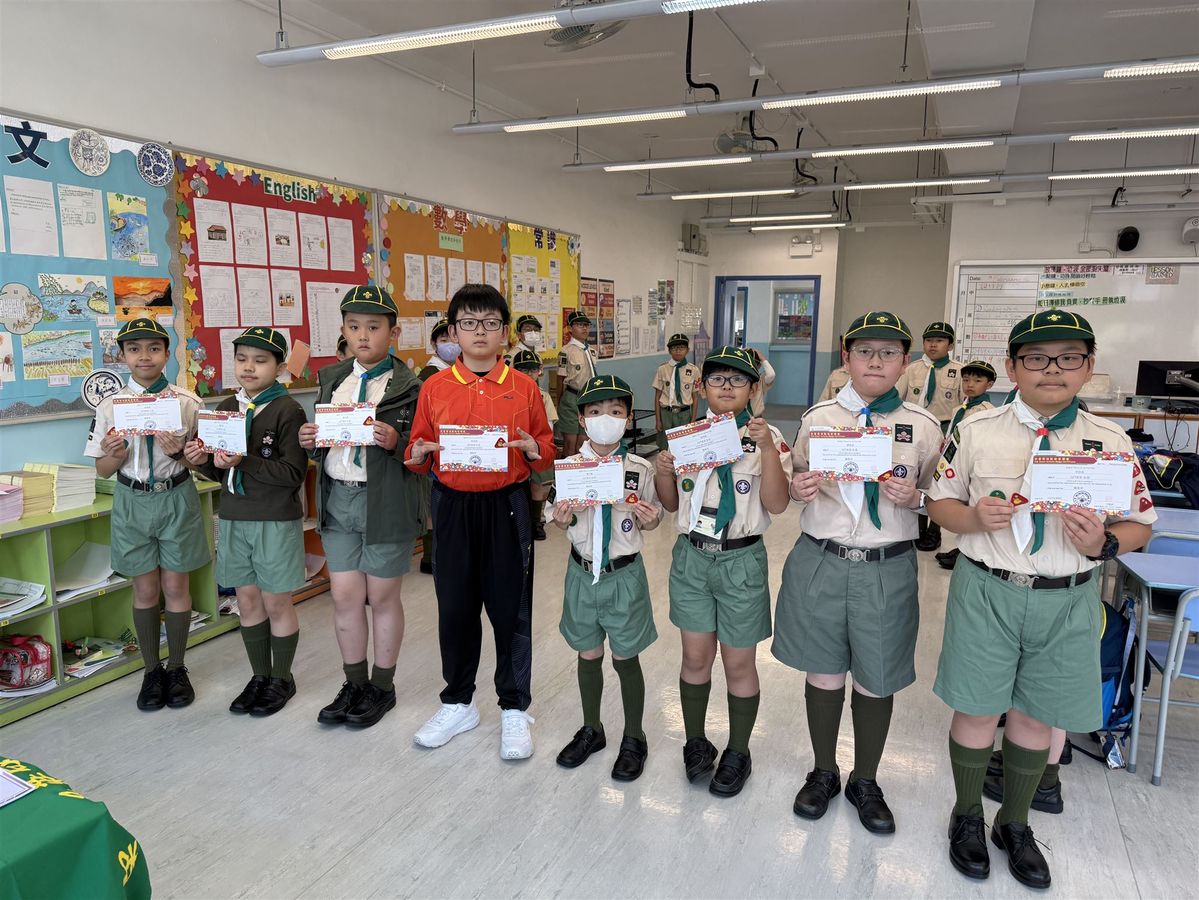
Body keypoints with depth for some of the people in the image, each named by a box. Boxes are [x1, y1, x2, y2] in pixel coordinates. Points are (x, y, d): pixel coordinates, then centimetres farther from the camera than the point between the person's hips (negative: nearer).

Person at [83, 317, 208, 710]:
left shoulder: (187, 402, -5)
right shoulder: (110, 406, -1)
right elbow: (103, 469, 4)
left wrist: (180, 452, -20)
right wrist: (115, 453, -17)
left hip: (176, 498, -1)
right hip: (133, 501, 1)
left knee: (175, 586, 7)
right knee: (145, 589, 11)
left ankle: (177, 668, 24)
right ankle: (152, 670, 27)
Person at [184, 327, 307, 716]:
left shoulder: (288, 411, -12)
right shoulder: (226, 408, 8)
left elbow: (293, 473, -18)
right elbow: (221, 472, 14)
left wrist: (244, 463, -25)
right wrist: (202, 460, -6)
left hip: (276, 521, -6)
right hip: (234, 519, 6)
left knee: (276, 603, 6)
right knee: (247, 601, 14)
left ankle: (281, 679, 24)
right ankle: (259, 676, 30)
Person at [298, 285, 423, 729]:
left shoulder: (408, 386, -7)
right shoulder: (331, 379, 11)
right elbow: (322, 438, 15)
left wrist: (396, 442, -28)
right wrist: (310, 439, -6)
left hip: (385, 504, -5)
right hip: (337, 498, 5)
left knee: (382, 597, 8)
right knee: (344, 596, 11)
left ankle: (382, 687, 26)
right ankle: (353, 684, 29)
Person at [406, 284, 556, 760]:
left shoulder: (524, 387, 0)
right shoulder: (434, 388, 3)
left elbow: (547, 453, 5)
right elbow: (418, 452, 7)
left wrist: (532, 449, -17)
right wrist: (419, 454, -15)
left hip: (506, 506, -1)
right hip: (452, 506, 2)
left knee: (510, 609, 6)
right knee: (455, 607, 12)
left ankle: (514, 709, 24)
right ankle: (458, 703, 32)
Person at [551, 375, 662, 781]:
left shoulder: (640, 469, -9)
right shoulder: (569, 466, -4)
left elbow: (650, 522, 2)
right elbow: (561, 523, 5)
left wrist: (648, 518, -20)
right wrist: (561, 519, -17)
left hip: (624, 574, -2)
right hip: (582, 572, 2)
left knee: (625, 658, 9)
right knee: (588, 654, 16)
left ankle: (634, 737, 29)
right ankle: (591, 730, 37)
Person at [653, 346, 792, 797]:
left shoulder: (767, 438, -6)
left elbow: (777, 505, -16)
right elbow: (672, 504, 10)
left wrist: (768, 448, -27)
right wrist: (662, 473, -10)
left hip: (741, 561, -2)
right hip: (691, 557, 3)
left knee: (739, 662, 9)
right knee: (695, 657, 12)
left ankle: (738, 753, 28)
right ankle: (696, 742, 32)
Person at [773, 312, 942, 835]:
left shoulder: (923, 427, 0)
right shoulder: (817, 418, 3)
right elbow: (796, 484, 13)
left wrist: (913, 497, -14)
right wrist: (799, 488, -10)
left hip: (887, 569, 0)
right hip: (820, 562, 1)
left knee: (876, 681, 10)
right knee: (823, 673, 12)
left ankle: (865, 782, 34)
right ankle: (824, 772, 35)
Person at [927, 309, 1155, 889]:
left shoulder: (1111, 442, 0)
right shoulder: (975, 431, -4)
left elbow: (1139, 524, 6)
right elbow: (939, 502, 3)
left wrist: (1103, 543, -15)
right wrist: (974, 519, -19)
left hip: (1068, 601, 2)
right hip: (986, 591, -1)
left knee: (1035, 716, 16)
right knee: (977, 710, 9)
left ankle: (1015, 823, 39)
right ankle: (967, 815, 34)